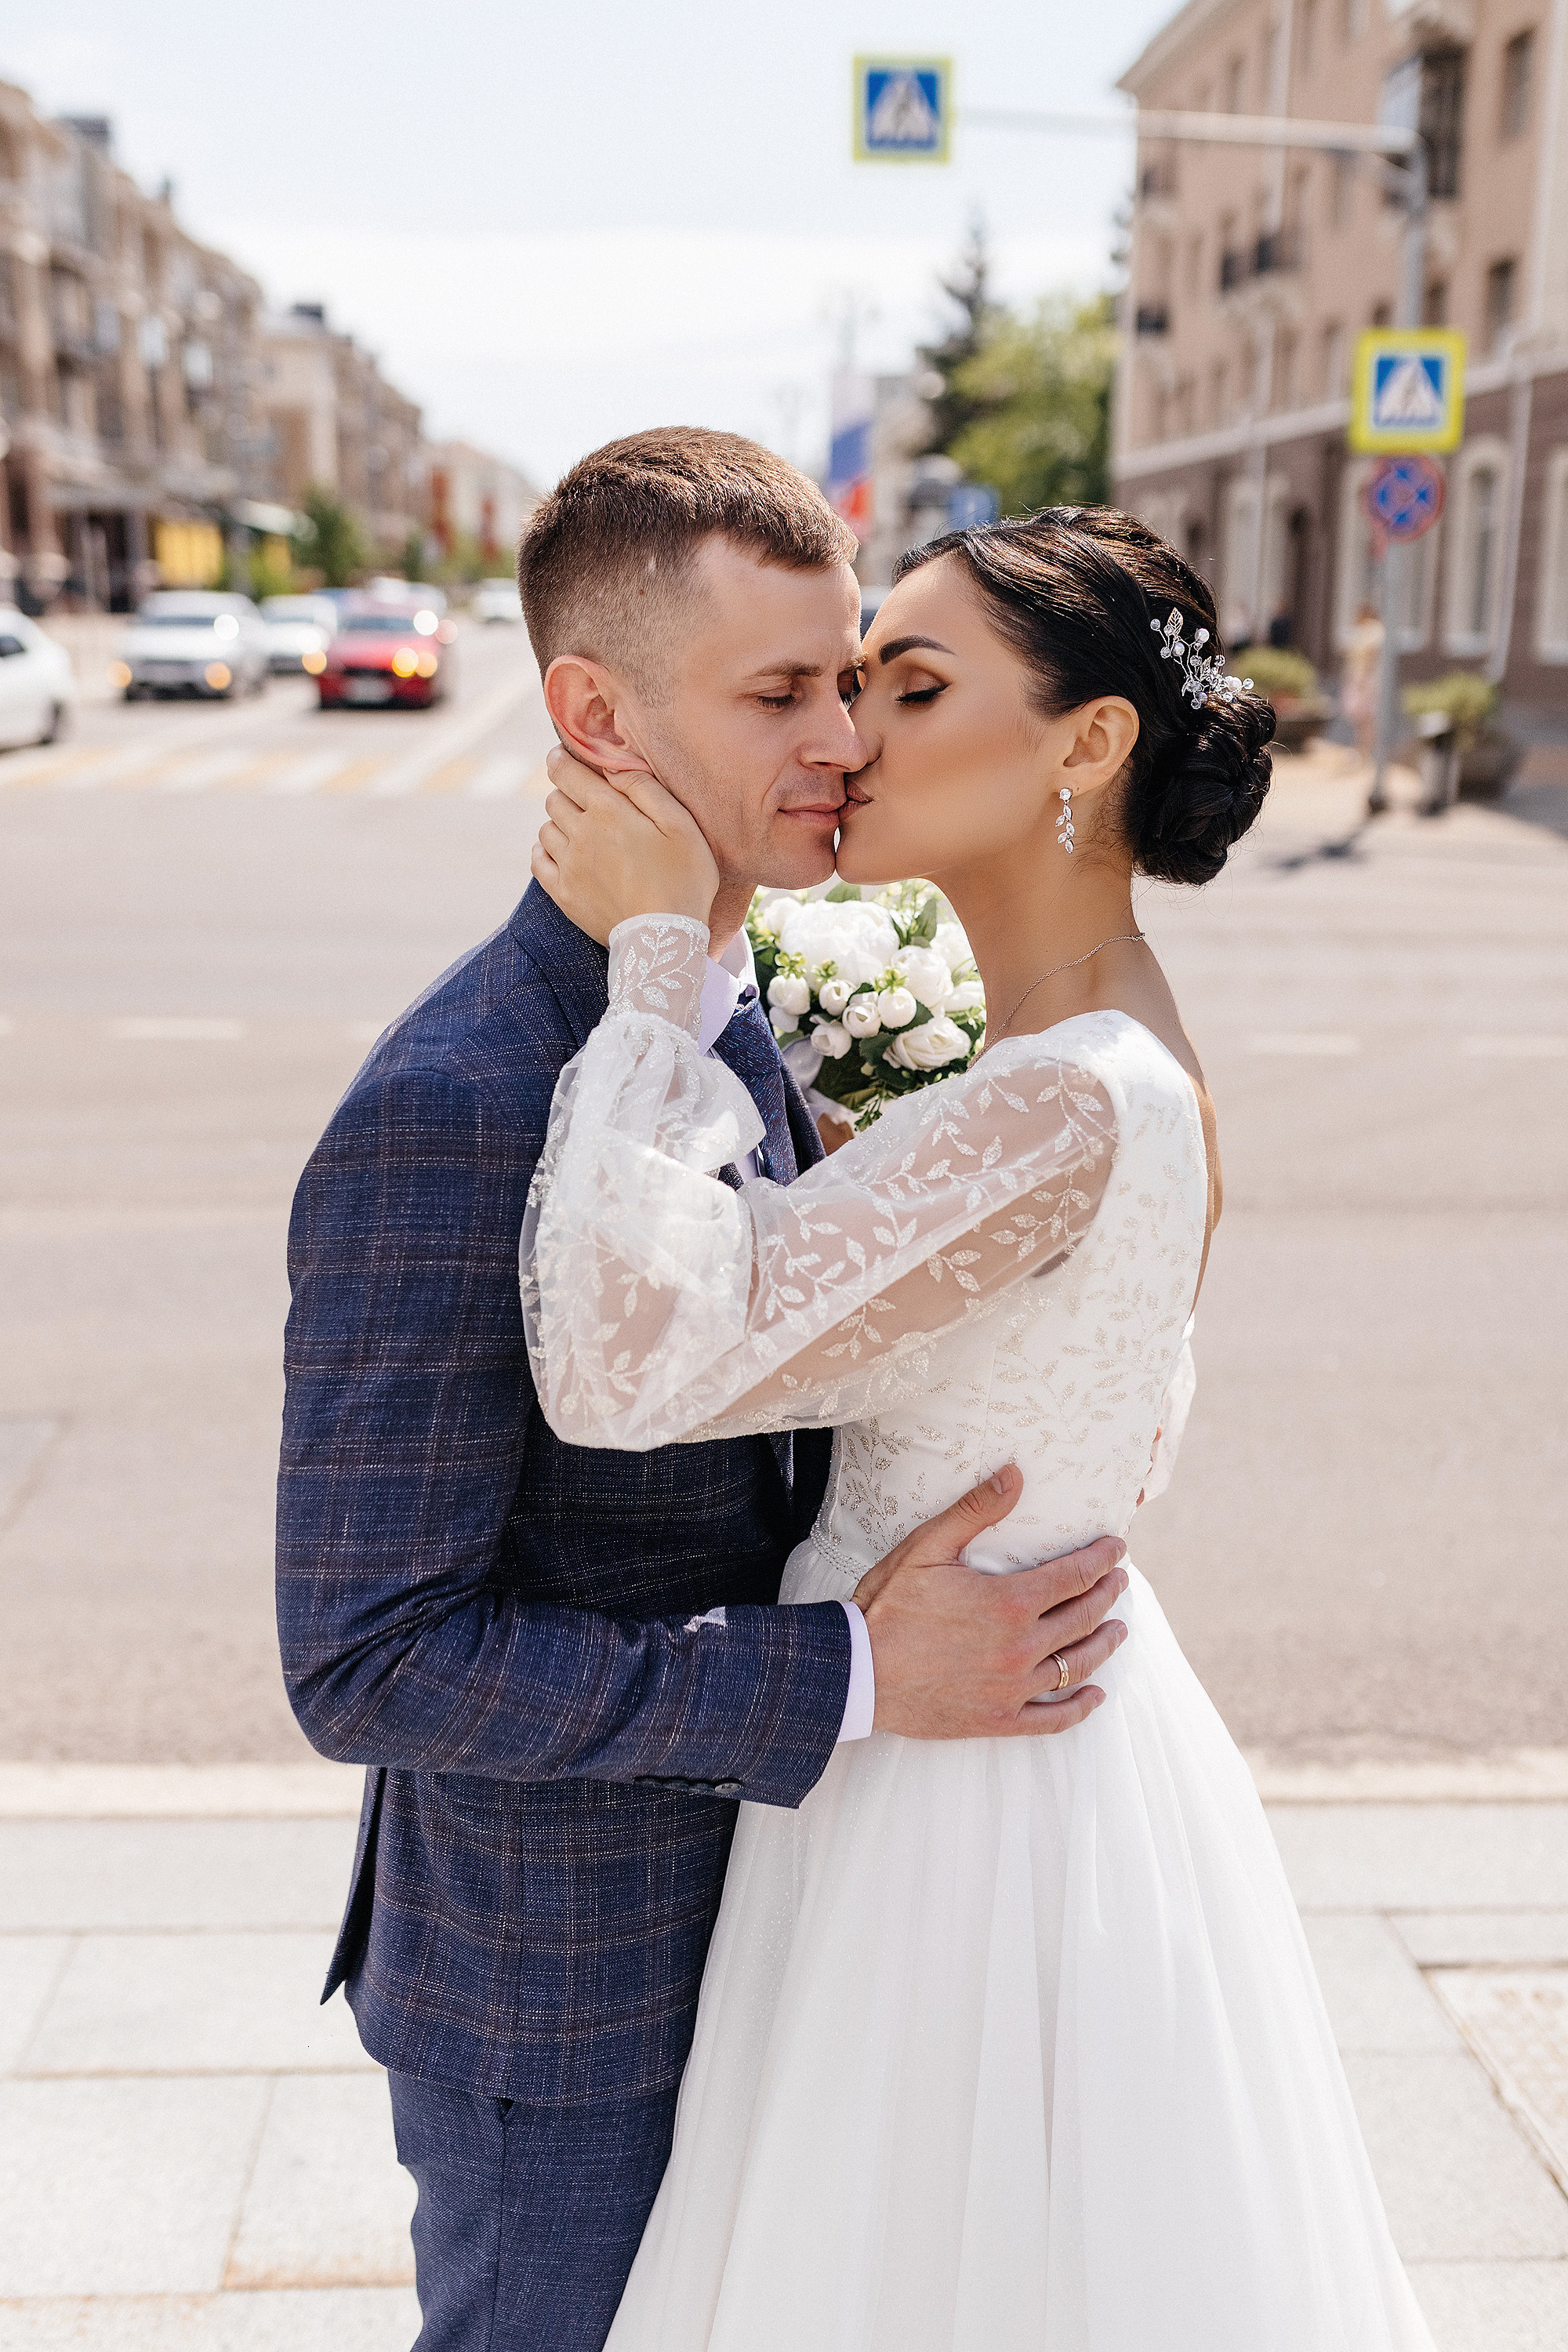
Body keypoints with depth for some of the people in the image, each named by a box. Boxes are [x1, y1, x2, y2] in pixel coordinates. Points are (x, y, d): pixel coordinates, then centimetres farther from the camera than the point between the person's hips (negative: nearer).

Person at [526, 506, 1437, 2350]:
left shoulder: (1065, 1107, -30)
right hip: (1060, 1721, 9)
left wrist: (656, 951, -28)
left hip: (966, 1817, -9)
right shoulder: (1127, 1059, 2)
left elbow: (628, 1355, -35)